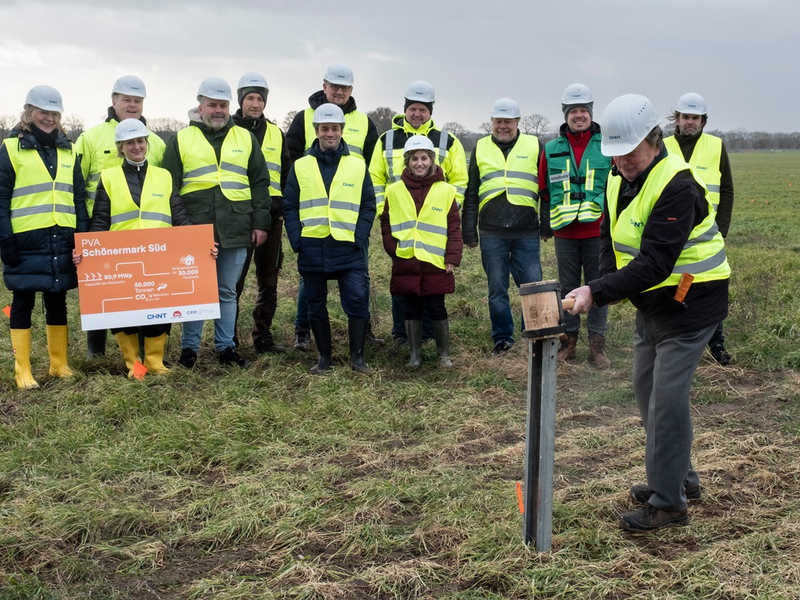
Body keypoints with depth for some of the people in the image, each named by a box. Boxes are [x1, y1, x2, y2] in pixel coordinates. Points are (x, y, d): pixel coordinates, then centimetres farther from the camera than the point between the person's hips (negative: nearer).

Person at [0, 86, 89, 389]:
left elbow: (79, 198, 12)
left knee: (57, 302, 11)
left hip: (62, 241, 4)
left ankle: (59, 364, 22)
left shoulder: (68, 150, 12)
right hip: (26, 241, -4)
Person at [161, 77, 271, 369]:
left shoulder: (245, 138, 11)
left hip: (235, 232, 2)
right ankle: (189, 347, 16)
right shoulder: (181, 140, 5)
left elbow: (260, 183, 10)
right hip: (194, 232, -2)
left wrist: (260, 223, 3)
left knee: (227, 291, 10)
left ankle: (225, 347, 19)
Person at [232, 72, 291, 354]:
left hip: (271, 215, 4)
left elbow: (286, 174, 18)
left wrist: (284, 208, 8)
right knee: (233, 280, -3)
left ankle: (263, 337, 18)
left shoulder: (275, 133, 14)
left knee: (268, 280, 8)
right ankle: (228, 339, 6)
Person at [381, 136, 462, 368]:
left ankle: (444, 353, 17)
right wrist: (393, 248, -3)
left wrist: (453, 257, -5)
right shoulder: (395, 191, 5)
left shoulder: (445, 191, 1)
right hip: (405, 263, 2)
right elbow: (386, 224, 9)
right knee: (411, 309, 9)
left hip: (435, 263, -2)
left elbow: (454, 227, 1)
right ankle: (415, 354, 21)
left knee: (436, 308, 2)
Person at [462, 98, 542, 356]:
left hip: (526, 233, -1)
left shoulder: (534, 146, 8)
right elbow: (471, 193, 13)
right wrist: (469, 231, 8)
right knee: (497, 289, 7)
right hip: (491, 233, 2)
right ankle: (503, 338, 18)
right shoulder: (481, 148, 12)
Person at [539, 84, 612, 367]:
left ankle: (597, 344, 11)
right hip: (565, 232, 2)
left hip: (598, 230, -2)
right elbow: (544, 189, 13)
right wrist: (547, 222, 9)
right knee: (568, 287, 10)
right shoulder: (551, 149, 7)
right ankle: (569, 339, 20)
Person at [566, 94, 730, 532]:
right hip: (651, 302, 9)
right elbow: (609, 238, 14)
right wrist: (606, 285, -2)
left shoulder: (677, 186, -26)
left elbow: (654, 263, -32)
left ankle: (668, 502, 1)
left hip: (690, 302, -9)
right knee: (646, 388, 15)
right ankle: (679, 476, 32)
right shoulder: (619, 180, 3)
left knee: (667, 397, -9)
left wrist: (597, 293, -36)